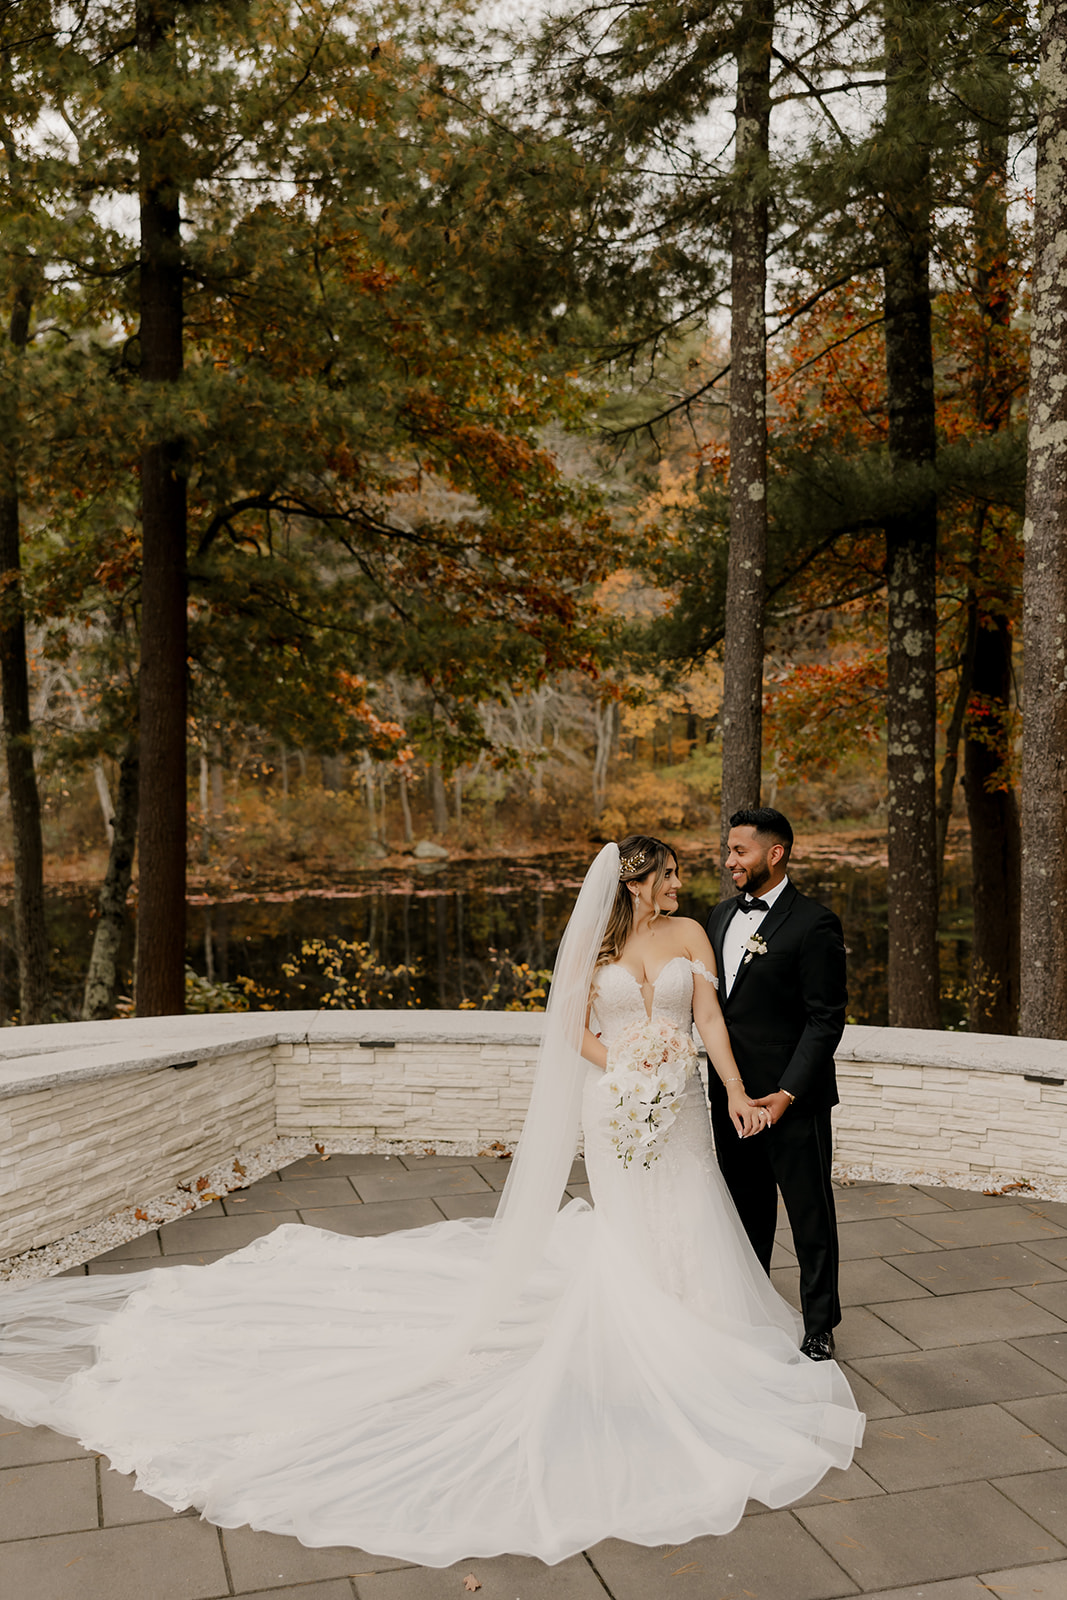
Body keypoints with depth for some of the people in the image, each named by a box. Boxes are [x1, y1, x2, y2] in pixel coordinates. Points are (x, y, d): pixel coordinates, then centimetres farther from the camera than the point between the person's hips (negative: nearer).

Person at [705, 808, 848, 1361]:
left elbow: (825, 1020, -14)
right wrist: (721, 1084, 9)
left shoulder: (813, 924, -13)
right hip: (730, 1092, 7)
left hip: (792, 1099, -6)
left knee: (811, 1216, 7)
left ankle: (819, 1328, 23)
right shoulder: (722, 915, 9)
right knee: (747, 1210, 19)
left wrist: (787, 1093, -18)